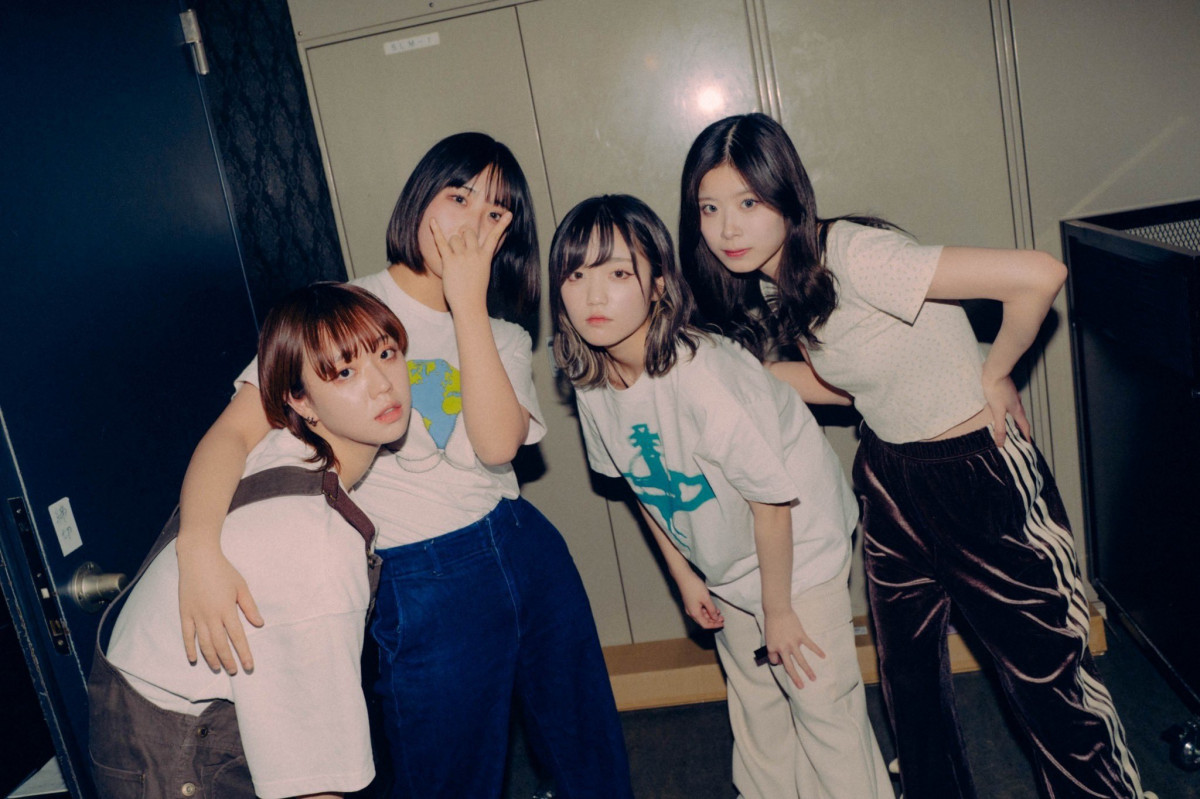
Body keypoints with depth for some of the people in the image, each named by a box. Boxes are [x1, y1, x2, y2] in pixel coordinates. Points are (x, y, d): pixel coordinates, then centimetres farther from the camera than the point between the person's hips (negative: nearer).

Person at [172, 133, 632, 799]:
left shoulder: (504, 337, 8)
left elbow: (498, 444, -13)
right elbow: (235, 431, -17)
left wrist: (468, 302, -14)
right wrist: (199, 550, -35)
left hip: (529, 552, 5)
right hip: (421, 585, -5)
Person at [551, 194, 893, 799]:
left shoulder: (701, 375, -36)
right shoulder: (591, 384, -14)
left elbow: (772, 500, -26)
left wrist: (778, 611, -15)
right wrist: (683, 577, 9)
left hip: (798, 548, -6)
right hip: (725, 565, 7)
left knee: (821, 701, 4)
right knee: (752, 698, 23)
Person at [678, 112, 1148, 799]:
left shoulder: (856, 256, -26)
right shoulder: (771, 288, -1)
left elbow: (1040, 275, -31)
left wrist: (995, 375, -15)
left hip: (983, 472, -7)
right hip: (890, 478, 8)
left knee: (1051, 673, 5)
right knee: (908, 670, 19)